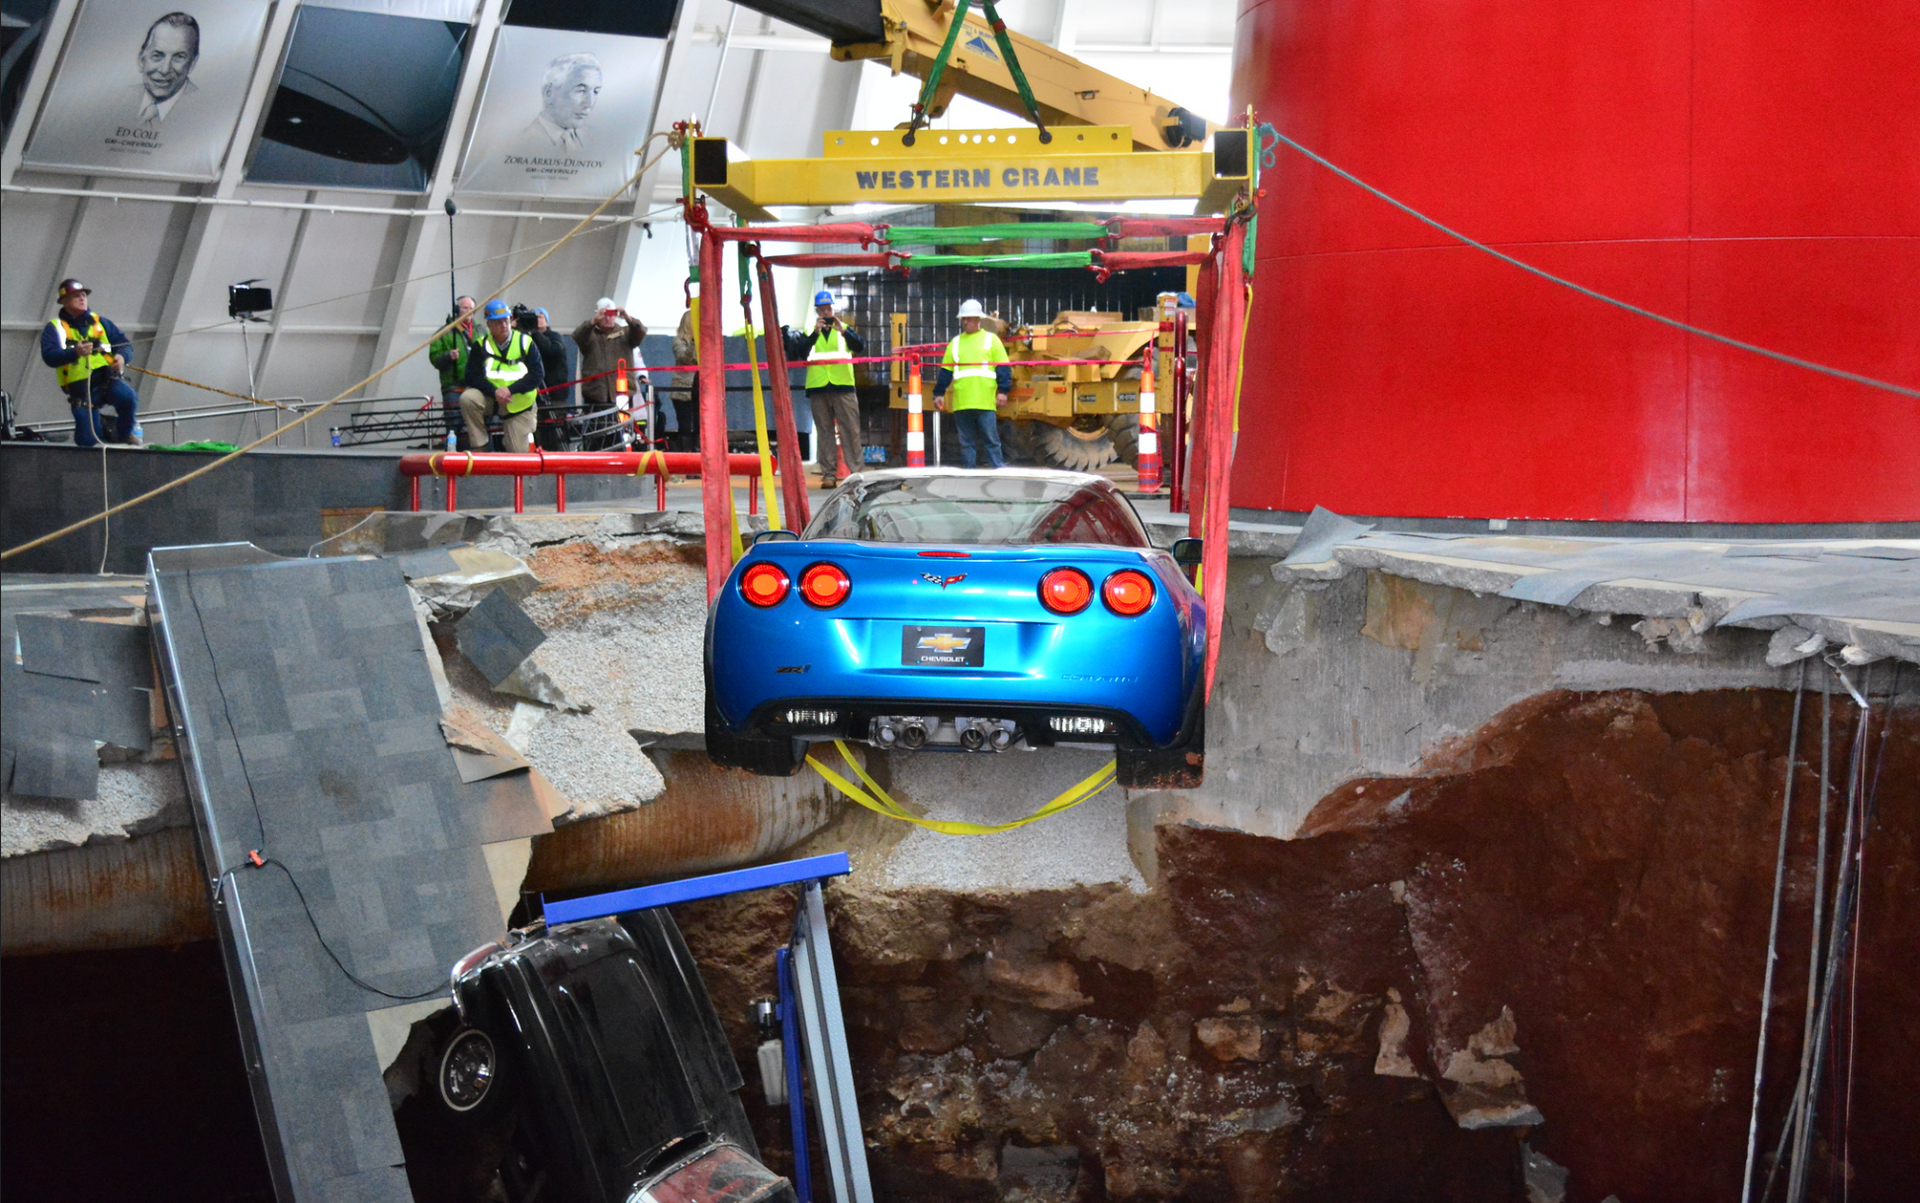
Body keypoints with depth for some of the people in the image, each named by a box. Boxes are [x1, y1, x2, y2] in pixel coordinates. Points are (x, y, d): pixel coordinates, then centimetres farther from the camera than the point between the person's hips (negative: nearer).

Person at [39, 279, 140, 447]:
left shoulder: (99, 322, 14)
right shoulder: (55, 328, 4)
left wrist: (122, 356, -16)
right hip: (80, 388, -2)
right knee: (88, 441, -9)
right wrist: (75, 352, -31)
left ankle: (123, 434, -2)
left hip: (108, 378, 2)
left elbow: (125, 344, 9)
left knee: (128, 398, -31)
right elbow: (49, 356, -12)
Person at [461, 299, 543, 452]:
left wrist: (510, 389, -23)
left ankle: (527, 436, 31)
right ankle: (479, 447, -19)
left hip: (518, 405, -1)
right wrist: (494, 391, -27)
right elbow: (472, 376, -10)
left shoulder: (526, 343, -5)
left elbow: (538, 374, -11)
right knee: (467, 398, -32)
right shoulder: (480, 345, -4)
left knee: (520, 454, -7)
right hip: (489, 399, 1)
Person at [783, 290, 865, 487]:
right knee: (824, 432, 0)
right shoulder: (809, 333, 15)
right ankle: (829, 474, 1)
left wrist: (843, 331, -17)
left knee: (851, 430, -7)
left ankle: (856, 472, -8)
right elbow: (800, 352, -5)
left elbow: (860, 347, -3)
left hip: (843, 386, -1)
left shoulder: (845, 330, 15)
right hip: (818, 388, 1)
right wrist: (815, 332, -17)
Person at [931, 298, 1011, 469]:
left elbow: (1003, 368, 4)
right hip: (961, 402, 3)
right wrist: (939, 393, 9)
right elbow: (945, 370, 17)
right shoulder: (955, 343, 17)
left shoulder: (991, 340, 8)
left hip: (985, 401, -3)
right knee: (966, 442, 5)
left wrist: (1003, 391, -6)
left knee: (991, 439, -5)